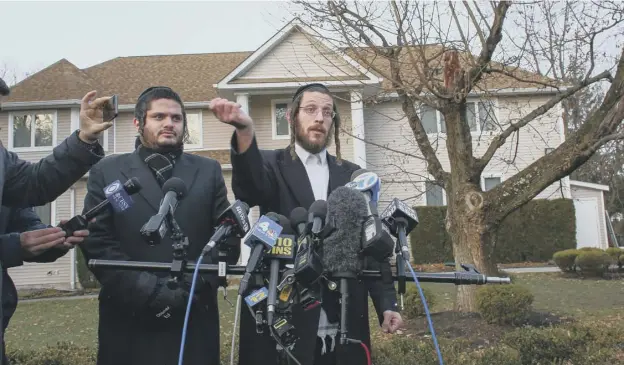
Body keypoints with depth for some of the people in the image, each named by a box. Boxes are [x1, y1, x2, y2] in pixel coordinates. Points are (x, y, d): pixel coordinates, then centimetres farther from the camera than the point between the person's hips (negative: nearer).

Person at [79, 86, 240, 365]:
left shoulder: (209, 171, 9)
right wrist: (147, 290, -13)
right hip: (128, 318, -1)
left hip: (194, 317, 1)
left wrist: (188, 286, -11)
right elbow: (96, 242, -3)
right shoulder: (107, 172, 6)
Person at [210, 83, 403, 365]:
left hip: (343, 321, 3)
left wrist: (386, 303, -1)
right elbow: (250, 190, -22)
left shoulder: (352, 175, 12)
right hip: (281, 318, -3)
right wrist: (245, 131, -40)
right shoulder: (272, 165, 2)